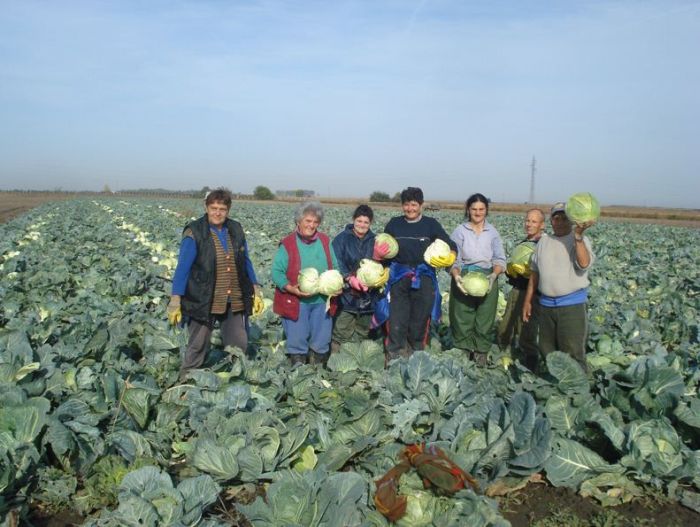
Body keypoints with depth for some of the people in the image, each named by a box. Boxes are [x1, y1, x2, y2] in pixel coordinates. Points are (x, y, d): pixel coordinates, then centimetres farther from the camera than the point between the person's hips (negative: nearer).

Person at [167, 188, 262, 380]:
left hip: (235, 301, 5)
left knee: (239, 346, 13)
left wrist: (256, 290, 12)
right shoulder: (194, 233, -10)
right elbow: (183, 267, -13)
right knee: (197, 347, 5)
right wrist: (175, 300, -19)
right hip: (203, 301, -5)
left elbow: (246, 262, 14)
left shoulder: (236, 230, 5)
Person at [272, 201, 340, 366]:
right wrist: (291, 288, -22)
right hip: (295, 301, -4)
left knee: (321, 341, 14)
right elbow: (277, 271, -8)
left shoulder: (325, 242, 9)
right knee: (297, 340, 4)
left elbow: (335, 267, 15)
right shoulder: (287, 244, -5)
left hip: (322, 301, 4)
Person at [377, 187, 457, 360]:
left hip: (423, 279, 0)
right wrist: (378, 254, -9)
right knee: (397, 321, 0)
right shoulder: (394, 224, 8)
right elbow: (382, 247, 14)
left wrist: (449, 258, -21)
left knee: (420, 321, 9)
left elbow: (451, 247, 0)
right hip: (399, 277, 1)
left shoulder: (431, 224, 3)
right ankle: (395, 358, 10)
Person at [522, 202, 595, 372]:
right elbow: (534, 273, 15)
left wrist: (578, 235, -32)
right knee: (547, 351, 16)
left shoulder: (581, 240, -4)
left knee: (572, 354, -7)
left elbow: (584, 264, -25)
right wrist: (527, 301, 14)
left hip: (572, 305, -5)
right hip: (545, 304, 5)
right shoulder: (544, 241, 10)